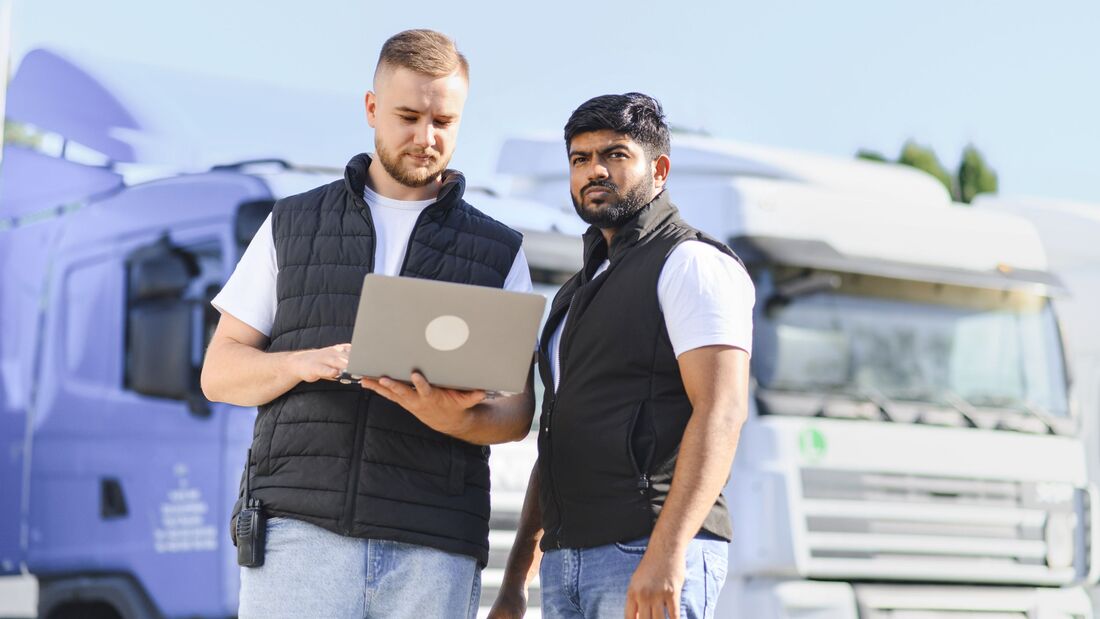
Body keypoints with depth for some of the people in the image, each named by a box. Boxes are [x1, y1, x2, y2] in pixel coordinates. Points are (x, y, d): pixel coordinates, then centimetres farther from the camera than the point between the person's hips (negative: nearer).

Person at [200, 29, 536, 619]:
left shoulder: (499, 252, 15)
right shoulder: (293, 225, 15)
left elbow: (517, 410, 9)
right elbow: (220, 372, 11)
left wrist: (459, 420, -15)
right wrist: (305, 363, -10)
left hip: (433, 547, 0)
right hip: (299, 527, 0)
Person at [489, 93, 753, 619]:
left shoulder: (692, 264, -2)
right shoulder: (575, 296, 24)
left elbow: (722, 411, -15)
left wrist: (664, 554, -25)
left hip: (649, 553, -8)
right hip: (565, 563, 8)